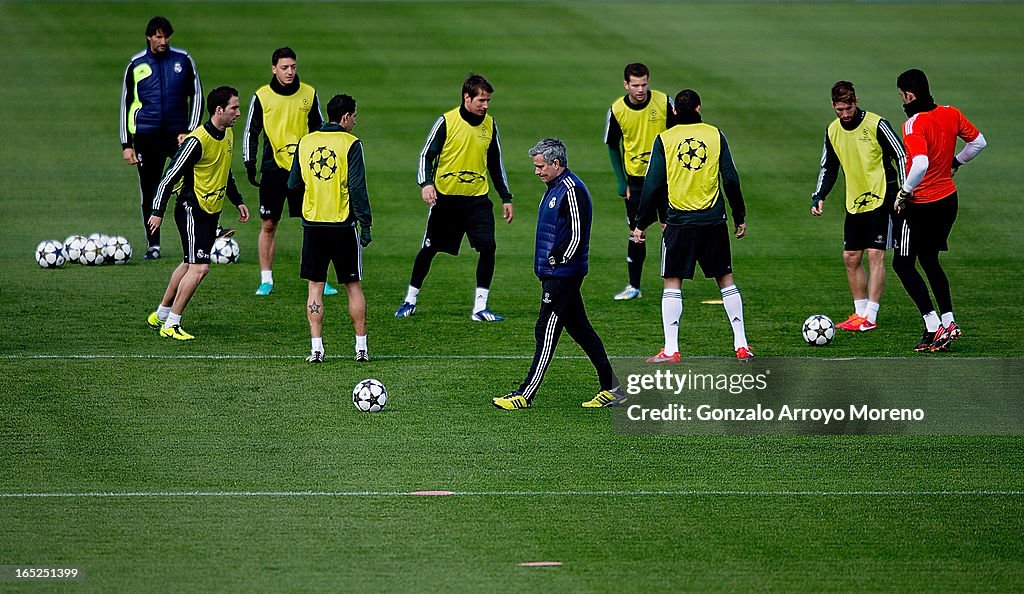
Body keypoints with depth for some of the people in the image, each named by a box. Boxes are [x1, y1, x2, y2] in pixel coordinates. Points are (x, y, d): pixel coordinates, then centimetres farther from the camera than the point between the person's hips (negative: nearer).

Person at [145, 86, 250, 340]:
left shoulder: (228, 135, 6)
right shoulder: (197, 140, -22)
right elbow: (171, 174, -19)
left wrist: (238, 201, 21)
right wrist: (158, 211, -21)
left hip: (212, 212, 9)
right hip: (192, 211, -9)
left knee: (190, 265, 18)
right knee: (199, 267, -14)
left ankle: (161, 314, 32)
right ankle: (171, 325, -7)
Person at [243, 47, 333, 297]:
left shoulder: (308, 94, 3)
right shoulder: (261, 96, -1)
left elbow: (319, 129, 13)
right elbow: (251, 132, 4)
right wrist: (250, 164, -5)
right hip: (274, 168, -1)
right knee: (269, 225, 2)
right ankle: (266, 280, 10)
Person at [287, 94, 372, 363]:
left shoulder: (305, 142, 5)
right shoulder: (350, 144, -8)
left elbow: (293, 184, 9)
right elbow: (357, 187, -12)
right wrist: (365, 224, -8)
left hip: (312, 223, 3)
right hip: (343, 224, -3)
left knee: (315, 286, 7)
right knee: (353, 285, 8)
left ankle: (316, 348, 0)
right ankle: (361, 347, 9)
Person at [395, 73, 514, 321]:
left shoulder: (490, 125, 5)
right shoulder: (447, 122, -8)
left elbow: (496, 164, 15)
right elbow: (426, 155, -5)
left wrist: (506, 198, 14)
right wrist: (425, 183, -22)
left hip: (478, 199, 3)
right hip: (445, 198, -3)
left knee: (488, 247, -13)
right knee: (429, 249, 6)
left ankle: (480, 307, -4)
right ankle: (410, 301, 24)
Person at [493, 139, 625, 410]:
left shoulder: (572, 191, -16)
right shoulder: (554, 188, 16)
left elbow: (576, 236, -20)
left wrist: (555, 261, -12)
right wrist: (546, 266, 15)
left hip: (563, 275, -10)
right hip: (554, 274, 10)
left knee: (547, 332, -7)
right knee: (580, 329, 12)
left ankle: (525, 395, -6)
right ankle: (612, 388, 15)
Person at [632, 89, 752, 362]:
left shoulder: (664, 140, -1)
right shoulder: (715, 135, 2)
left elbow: (653, 185, -3)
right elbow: (731, 180, 2)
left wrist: (641, 224, 5)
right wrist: (740, 217, 12)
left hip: (679, 221, -2)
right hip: (714, 221, 2)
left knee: (672, 282, 3)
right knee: (725, 279, 12)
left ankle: (671, 350, -5)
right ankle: (741, 346, 11)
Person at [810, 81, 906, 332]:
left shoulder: (876, 125, -14)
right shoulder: (833, 131, 5)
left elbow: (901, 157, -10)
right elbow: (828, 168, 16)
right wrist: (819, 197, 3)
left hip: (881, 199, -7)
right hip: (855, 203, 7)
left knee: (875, 255, -11)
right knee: (851, 257, 6)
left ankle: (870, 317, -11)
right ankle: (860, 312, 16)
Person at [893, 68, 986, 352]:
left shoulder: (914, 124, -23)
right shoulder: (951, 114, 0)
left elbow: (920, 164, -36)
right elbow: (978, 142, 13)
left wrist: (904, 192, -23)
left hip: (920, 204, -8)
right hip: (948, 199, 8)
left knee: (903, 264, 4)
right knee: (930, 261, 22)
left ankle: (934, 326, -5)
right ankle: (948, 322, 18)